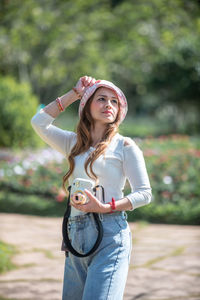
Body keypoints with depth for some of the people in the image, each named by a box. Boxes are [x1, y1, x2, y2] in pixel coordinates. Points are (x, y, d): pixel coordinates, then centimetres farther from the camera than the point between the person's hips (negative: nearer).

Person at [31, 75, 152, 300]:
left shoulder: (124, 146, 4)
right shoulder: (74, 142, 18)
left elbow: (144, 193, 0)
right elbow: (39, 122, 9)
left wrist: (105, 207, -14)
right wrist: (74, 94, 11)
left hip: (109, 233, -5)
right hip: (76, 236, 5)